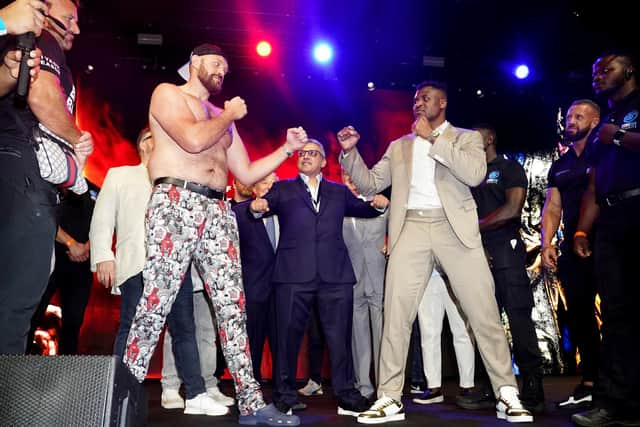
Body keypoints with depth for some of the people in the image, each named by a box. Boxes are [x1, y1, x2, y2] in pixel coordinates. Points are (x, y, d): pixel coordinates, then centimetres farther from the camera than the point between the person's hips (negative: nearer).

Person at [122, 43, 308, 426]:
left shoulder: (223, 117, 27)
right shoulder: (167, 93, 8)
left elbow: (247, 174, 23)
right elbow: (193, 140, -13)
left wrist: (288, 149, 16)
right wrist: (230, 115, 3)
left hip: (218, 211, 6)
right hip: (176, 202, -6)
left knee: (233, 306, 1)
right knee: (157, 302, -10)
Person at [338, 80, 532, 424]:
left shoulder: (466, 137, 13)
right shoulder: (399, 147, 22)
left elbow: (475, 174, -8)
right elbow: (370, 184, 18)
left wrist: (433, 138, -6)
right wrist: (350, 151, 4)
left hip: (455, 228, -2)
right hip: (411, 229, 2)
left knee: (484, 312, -3)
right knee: (395, 314, -6)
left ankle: (507, 395, 10)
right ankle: (389, 398, 1)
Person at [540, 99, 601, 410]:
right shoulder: (559, 166, 18)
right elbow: (552, 208, 15)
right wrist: (547, 244, 2)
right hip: (572, 249, 6)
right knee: (579, 315, 6)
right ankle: (589, 384, 14)